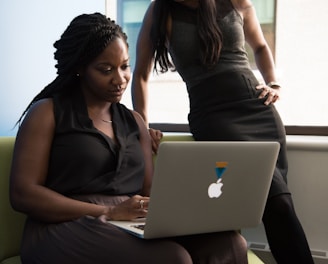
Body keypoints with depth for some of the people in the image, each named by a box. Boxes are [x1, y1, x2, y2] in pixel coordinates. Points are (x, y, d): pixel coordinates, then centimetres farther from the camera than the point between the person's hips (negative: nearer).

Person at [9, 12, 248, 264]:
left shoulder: (134, 121, 20)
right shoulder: (47, 112, 3)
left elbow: (150, 191, 14)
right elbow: (23, 194, -7)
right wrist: (109, 212, -15)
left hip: (133, 228, 5)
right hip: (68, 229, -5)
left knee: (229, 244, -22)